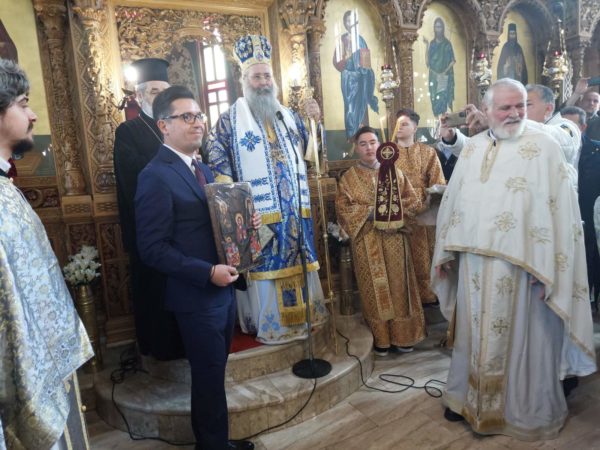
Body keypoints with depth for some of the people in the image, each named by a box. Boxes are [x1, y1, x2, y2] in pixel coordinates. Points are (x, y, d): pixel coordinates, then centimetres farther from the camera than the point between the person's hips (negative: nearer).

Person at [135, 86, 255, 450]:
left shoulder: (203, 170, 13)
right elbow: (153, 248, -19)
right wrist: (208, 273, -23)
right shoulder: (156, 176, -15)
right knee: (210, 378, 7)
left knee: (213, 375, 20)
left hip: (223, 290, 8)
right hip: (197, 296, -8)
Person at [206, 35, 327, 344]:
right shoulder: (230, 119, -1)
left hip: (294, 208, 5)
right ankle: (269, 323, 15)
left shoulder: (288, 116, 13)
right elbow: (217, 162, -5)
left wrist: (315, 121, 0)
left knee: (295, 262, 11)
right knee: (265, 265, 1)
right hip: (258, 211, -4)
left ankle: (299, 316, 26)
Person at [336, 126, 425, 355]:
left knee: (398, 284, 6)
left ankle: (402, 335, 18)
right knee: (375, 288, 3)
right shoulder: (349, 177, 3)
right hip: (366, 240, -1)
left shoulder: (394, 172, 8)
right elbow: (342, 208, -5)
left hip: (394, 238, 2)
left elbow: (413, 201, 6)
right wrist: (370, 212, -16)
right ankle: (380, 338, 14)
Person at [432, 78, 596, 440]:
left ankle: (527, 413, 29)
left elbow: (560, 210, -11)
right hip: (474, 263, 5)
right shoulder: (473, 149, 9)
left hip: (520, 265, -4)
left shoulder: (544, 147, -6)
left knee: (520, 339, 8)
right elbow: (453, 201, 12)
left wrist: (546, 268, -16)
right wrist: (445, 251, 11)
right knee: (476, 334, 17)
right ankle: (469, 399, 36)